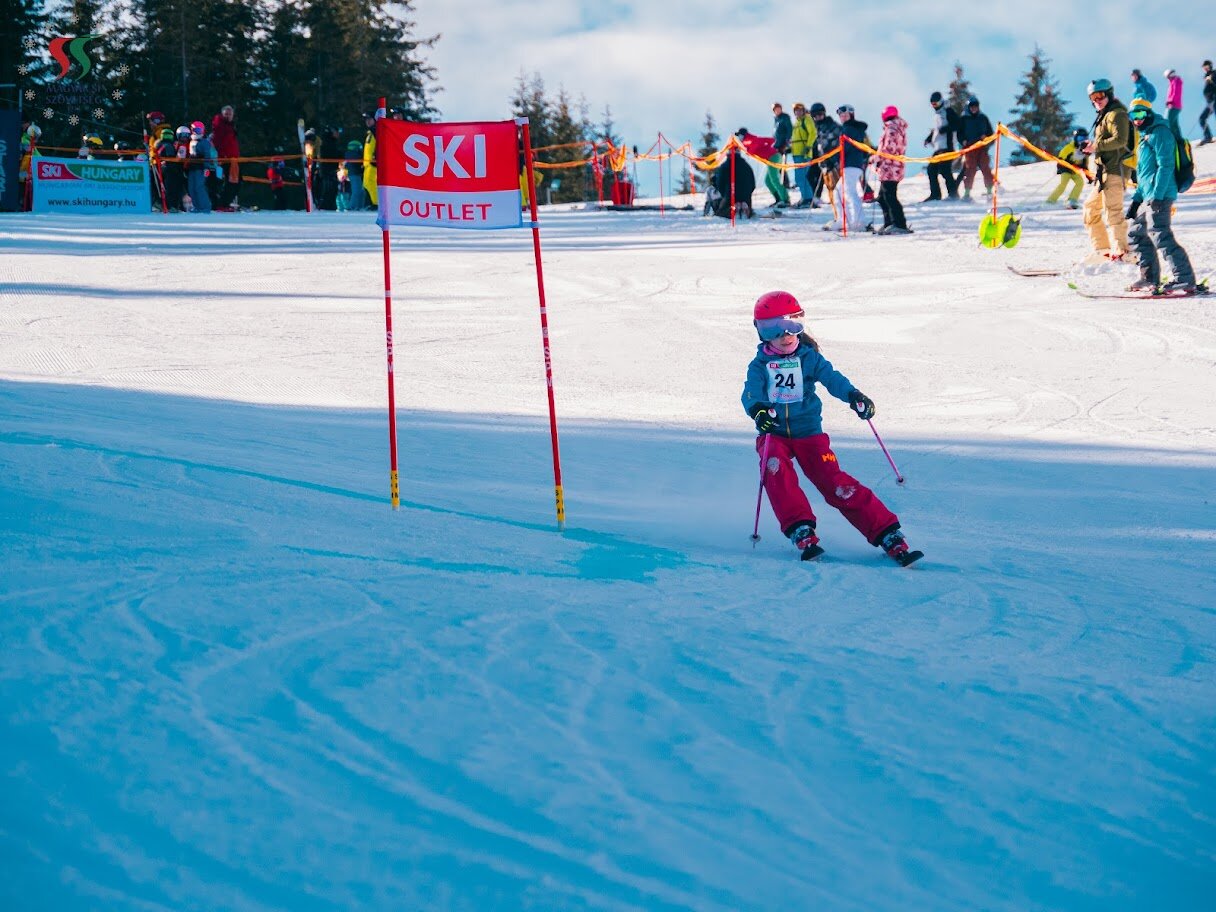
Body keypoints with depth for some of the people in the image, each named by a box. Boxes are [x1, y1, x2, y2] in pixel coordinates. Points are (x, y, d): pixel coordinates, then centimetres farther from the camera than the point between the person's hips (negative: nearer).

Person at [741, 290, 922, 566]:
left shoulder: (809, 358, 2)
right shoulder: (760, 365, 3)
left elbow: (831, 378, -12)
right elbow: (751, 392, -12)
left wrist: (853, 395, -33)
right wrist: (757, 409, -37)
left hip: (808, 432, -1)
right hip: (773, 435, 1)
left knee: (836, 484, -14)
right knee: (776, 471, -32)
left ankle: (889, 537, -15)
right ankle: (801, 532, -31)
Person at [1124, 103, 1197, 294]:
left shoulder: (1160, 133, -8)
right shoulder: (1146, 137, 23)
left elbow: (1165, 166, -17)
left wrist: (1157, 195, -23)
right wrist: (1136, 199, 26)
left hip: (1160, 195, -11)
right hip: (1148, 198, 11)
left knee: (1160, 237, -18)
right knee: (1138, 234, 17)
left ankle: (1185, 280, -21)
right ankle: (1150, 278, 23)